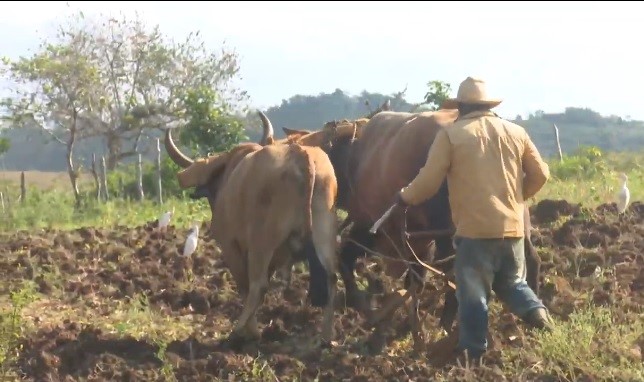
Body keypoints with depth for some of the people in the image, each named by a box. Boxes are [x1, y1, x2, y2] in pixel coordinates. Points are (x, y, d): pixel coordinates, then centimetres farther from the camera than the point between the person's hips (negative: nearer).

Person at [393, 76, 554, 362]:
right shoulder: (516, 132, 11)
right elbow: (540, 174, 14)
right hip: (512, 228, 4)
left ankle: (473, 355, 7)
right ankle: (537, 312, -3)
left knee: (473, 294, 4)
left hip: (474, 230, -4)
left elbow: (429, 182, -5)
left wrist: (405, 197, 13)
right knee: (512, 283, 22)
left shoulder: (450, 134, -3)